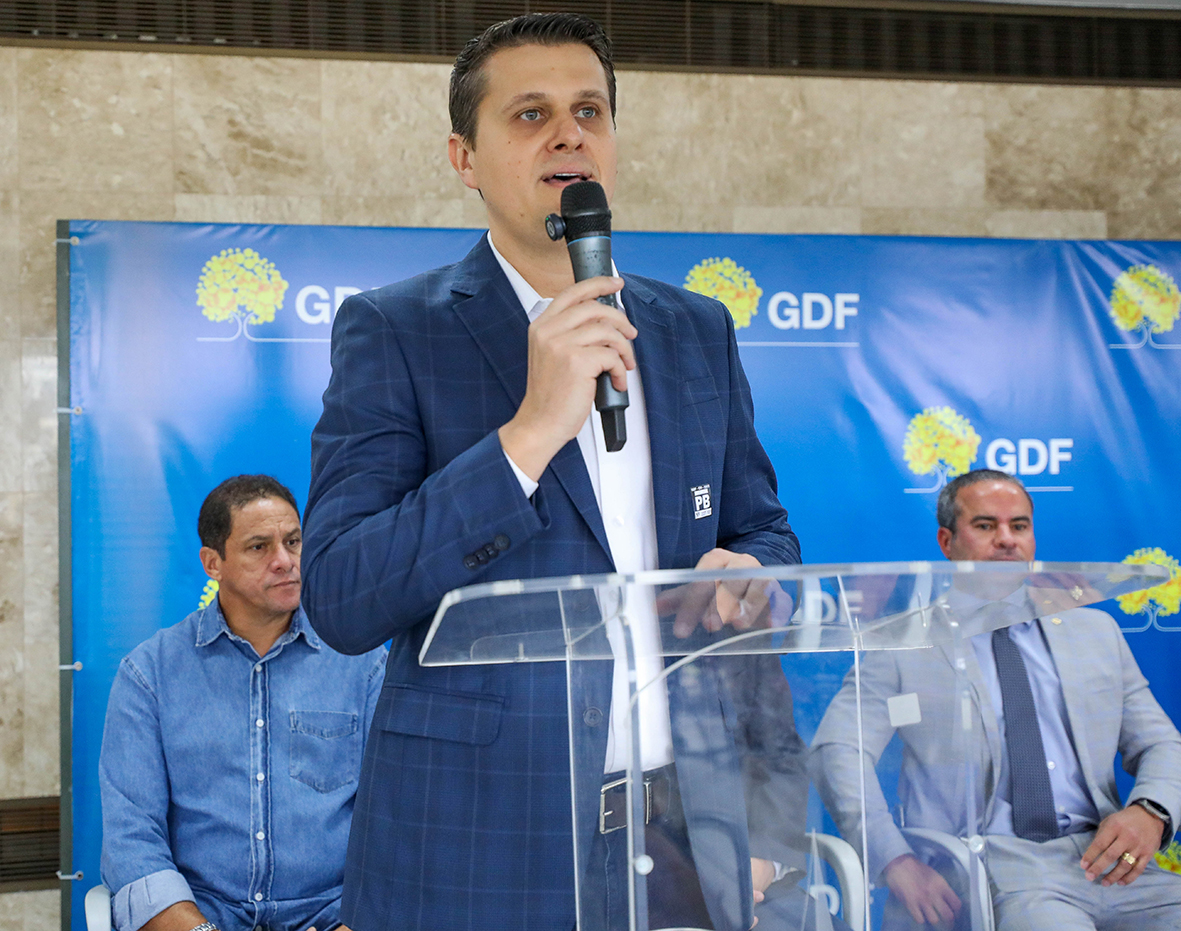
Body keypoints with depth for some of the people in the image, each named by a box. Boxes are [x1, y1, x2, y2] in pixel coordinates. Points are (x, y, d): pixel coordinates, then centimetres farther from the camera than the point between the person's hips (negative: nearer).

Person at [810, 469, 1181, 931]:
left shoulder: (1095, 631, 22)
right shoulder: (904, 646, 9)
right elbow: (837, 749, -2)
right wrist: (895, 859, -17)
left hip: (1103, 858, 4)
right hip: (989, 860, -4)